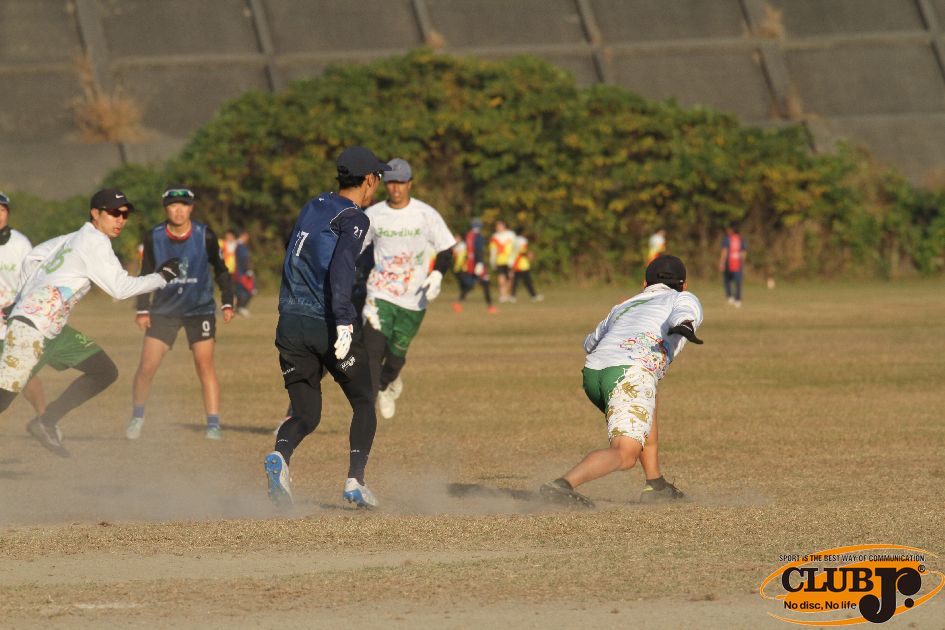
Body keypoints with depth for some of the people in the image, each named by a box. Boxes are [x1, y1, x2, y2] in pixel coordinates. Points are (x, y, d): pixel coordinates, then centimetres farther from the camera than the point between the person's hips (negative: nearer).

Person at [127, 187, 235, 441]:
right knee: (146, 367, -4)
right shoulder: (153, 238, -9)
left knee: (204, 364, -11)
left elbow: (220, 270, 2)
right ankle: (137, 417, 18)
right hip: (164, 310, 1)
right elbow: (146, 274, 3)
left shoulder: (205, 236, -11)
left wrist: (227, 303, -4)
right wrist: (142, 309, -3)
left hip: (200, 308, -1)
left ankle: (213, 424, -6)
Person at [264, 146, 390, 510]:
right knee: (364, 403, 13)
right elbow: (341, 268, -22)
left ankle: (280, 457, -23)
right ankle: (355, 481, 1)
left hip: (291, 324, 6)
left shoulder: (312, 208, 16)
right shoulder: (354, 219, -7)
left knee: (305, 414, 9)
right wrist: (343, 323, -28)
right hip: (327, 324, -6)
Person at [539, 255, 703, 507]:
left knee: (647, 407, 36)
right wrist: (684, 326, -28)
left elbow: (590, 342, 51)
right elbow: (683, 313, -5)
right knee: (625, 455, -18)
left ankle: (655, 484, 27)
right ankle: (563, 485, -40)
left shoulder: (623, 306, 35)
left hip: (592, 372, 7)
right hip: (629, 374, -7)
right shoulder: (684, 299, 21)